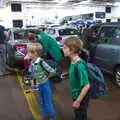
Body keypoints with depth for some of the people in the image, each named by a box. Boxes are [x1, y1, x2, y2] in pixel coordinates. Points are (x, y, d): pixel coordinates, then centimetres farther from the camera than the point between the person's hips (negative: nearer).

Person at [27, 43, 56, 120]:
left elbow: (53, 72, -24)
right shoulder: (32, 63, -4)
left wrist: (46, 77, -10)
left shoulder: (41, 62, -25)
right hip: (39, 85, 7)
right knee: (42, 103, 21)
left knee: (48, 103, 6)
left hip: (46, 84, -7)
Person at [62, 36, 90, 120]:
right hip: (76, 96, 8)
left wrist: (78, 101, -22)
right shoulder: (73, 61, -4)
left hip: (81, 98, -8)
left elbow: (86, 86, -28)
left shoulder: (79, 65, -30)